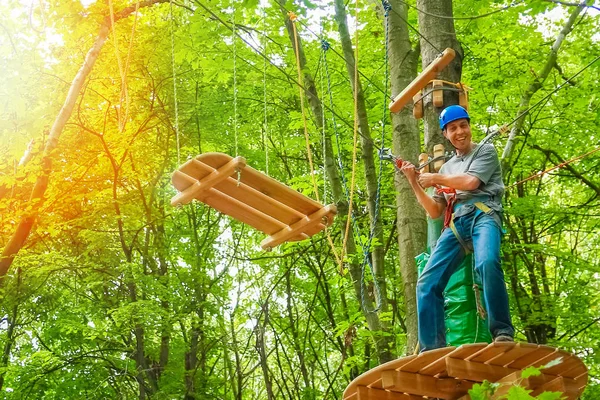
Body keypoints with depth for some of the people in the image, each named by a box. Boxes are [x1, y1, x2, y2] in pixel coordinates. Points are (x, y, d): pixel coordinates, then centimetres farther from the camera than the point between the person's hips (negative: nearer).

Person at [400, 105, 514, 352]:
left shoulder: (486, 151, 18)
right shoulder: (446, 167, 31)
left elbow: (471, 182, -2)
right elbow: (434, 212, 25)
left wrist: (434, 179, 9)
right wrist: (414, 182, 17)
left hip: (482, 215, -5)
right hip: (454, 225, 5)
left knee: (487, 263, -37)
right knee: (427, 283, -12)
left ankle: (503, 332, -33)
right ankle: (432, 349, -11)